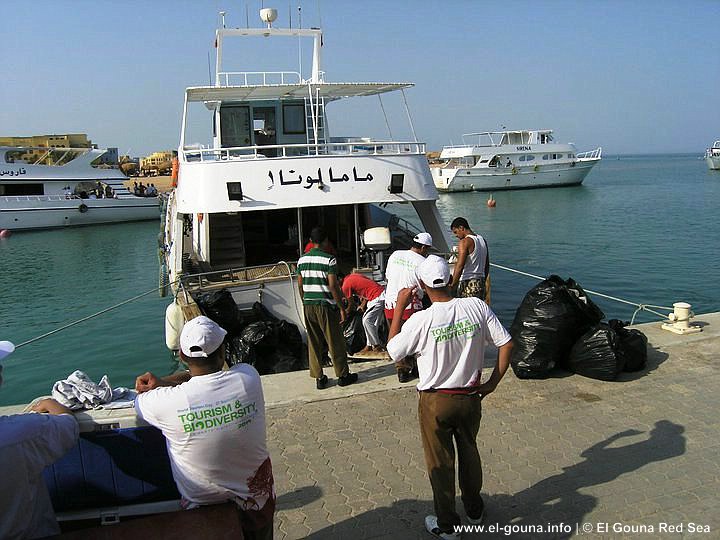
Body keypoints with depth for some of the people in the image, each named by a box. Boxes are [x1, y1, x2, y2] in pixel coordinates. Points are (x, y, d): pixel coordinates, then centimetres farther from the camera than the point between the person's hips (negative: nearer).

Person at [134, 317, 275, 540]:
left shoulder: (167, 402, -29)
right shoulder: (249, 377, -22)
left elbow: (138, 401, -4)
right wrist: (162, 382, -3)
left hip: (202, 500, -2)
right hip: (256, 495, 2)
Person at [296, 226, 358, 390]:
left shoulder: (302, 260, 5)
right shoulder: (329, 259, -12)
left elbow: (300, 285, 9)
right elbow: (333, 286, -15)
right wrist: (342, 307, -8)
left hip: (308, 306, 5)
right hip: (326, 305, -5)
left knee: (313, 343, 11)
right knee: (335, 342, 6)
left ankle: (318, 378, 16)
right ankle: (343, 375, 16)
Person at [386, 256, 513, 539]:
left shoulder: (421, 320, -23)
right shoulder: (477, 307, -13)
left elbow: (393, 351, -8)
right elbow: (506, 343, -8)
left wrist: (399, 307, -5)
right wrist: (492, 383, 2)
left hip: (435, 402, -3)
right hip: (470, 397, 4)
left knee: (440, 463, 15)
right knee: (469, 452, 26)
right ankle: (474, 510, 46)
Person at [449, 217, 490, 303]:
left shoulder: (464, 242, -12)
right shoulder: (482, 240, 14)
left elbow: (460, 267, -20)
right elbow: (487, 265, 19)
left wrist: (452, 285, -20)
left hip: (468, 283, -8)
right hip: (480, 282, 8)